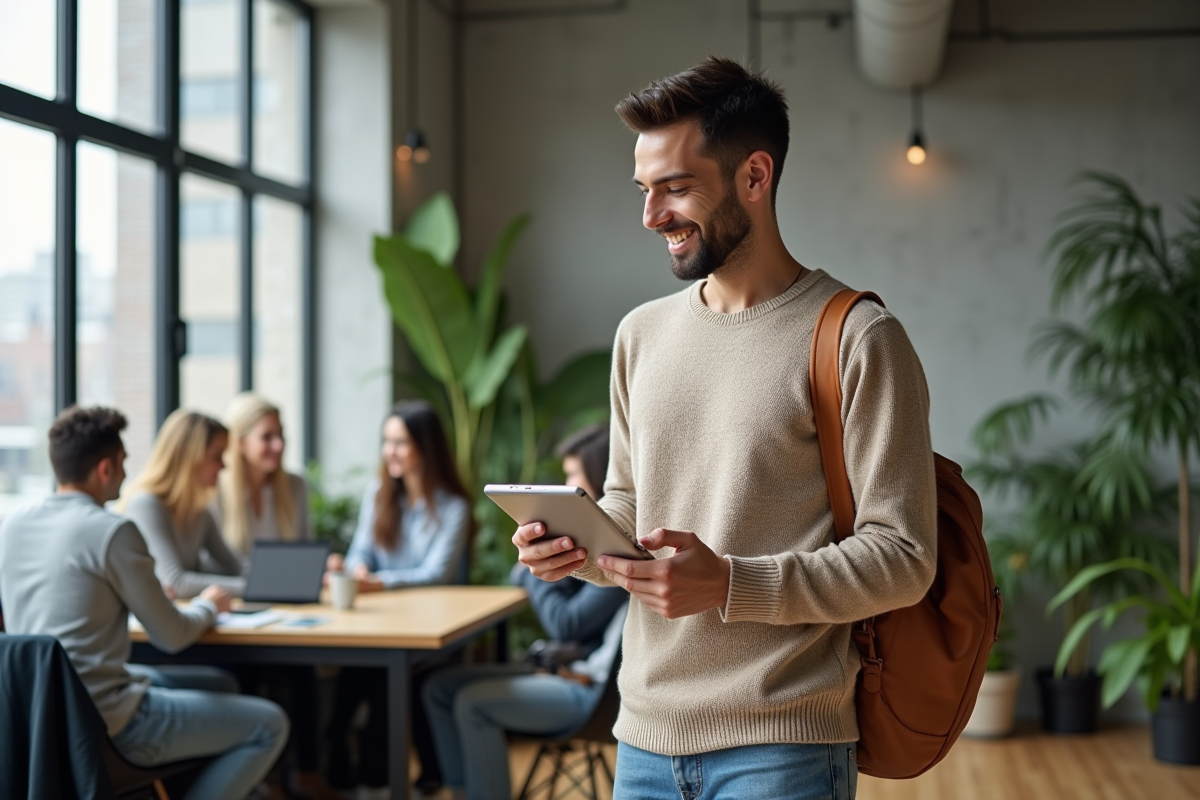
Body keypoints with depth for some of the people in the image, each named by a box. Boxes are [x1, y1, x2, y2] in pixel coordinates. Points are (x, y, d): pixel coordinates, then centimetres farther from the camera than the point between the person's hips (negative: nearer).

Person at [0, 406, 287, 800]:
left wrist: (146, 596, 24)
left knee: (220, 685, 24)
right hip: (109, 723, -9)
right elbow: (172, 637, -11)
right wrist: (208, 606, 9)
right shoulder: (112, 532, -19)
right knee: (269, 725, 1)